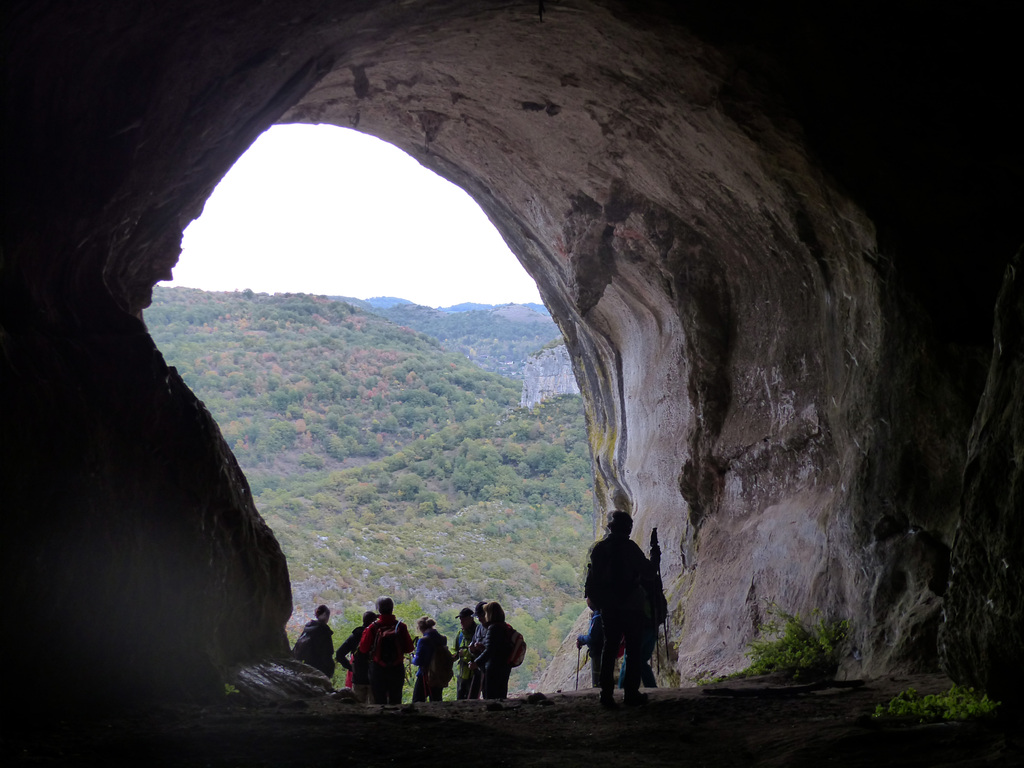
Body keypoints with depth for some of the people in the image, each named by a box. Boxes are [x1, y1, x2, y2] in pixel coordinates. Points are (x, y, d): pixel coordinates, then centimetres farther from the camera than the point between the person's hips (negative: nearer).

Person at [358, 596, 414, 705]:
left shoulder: (373, 628, -9)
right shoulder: (401, 626, -5)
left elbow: (363, 649, -3)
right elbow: (409, 648, 0)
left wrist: (364, 633, 11)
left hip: (378, 670, -1)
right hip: (397, 670, 1)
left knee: (379, 701, 4)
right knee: (395, 700, 10)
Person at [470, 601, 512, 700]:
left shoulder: (493, 628, -15)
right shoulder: (506, 627, 12)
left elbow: (489, 651, -21)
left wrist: (477, 663, -17)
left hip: (493, 668, -9)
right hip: (505, 667, 9)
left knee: (490, 697, -5)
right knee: (501, 697, 14)